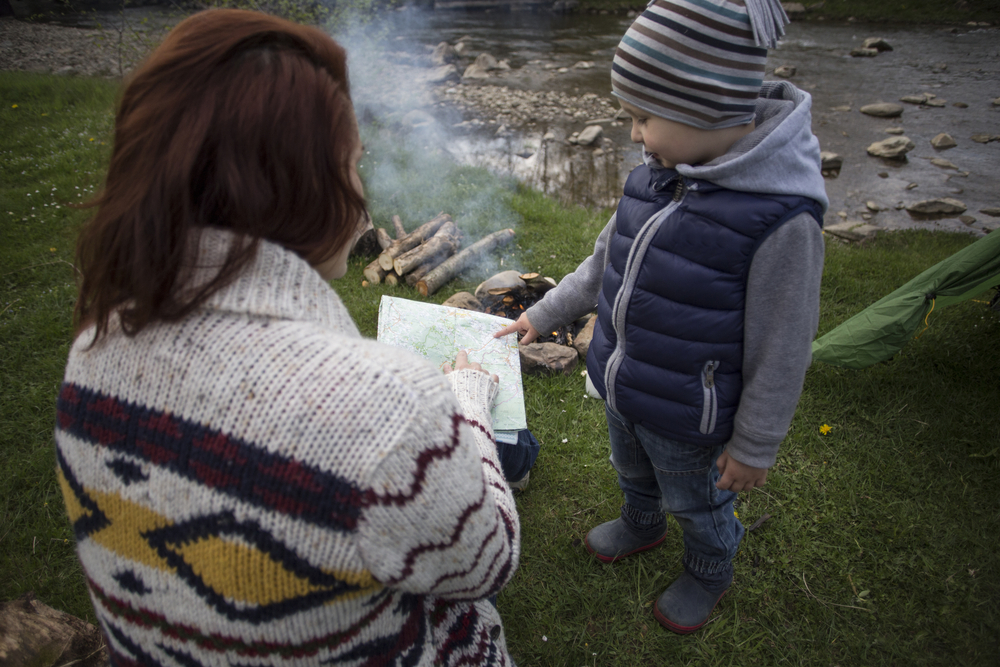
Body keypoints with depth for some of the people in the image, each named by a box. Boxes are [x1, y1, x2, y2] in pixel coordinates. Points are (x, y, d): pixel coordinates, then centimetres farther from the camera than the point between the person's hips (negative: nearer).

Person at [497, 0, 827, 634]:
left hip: (684, 415, -6)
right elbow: (605, 263, 7)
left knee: (695, 500, 22)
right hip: (622, 388, 6)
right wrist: (541, 315, 10)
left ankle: (711, 571, 54)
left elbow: (780, 351, -21)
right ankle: (641, 526, 64)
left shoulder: (782, 217, -30)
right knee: (633, 470, 32)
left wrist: (754, 447, -11)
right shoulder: (657, 175, -8)